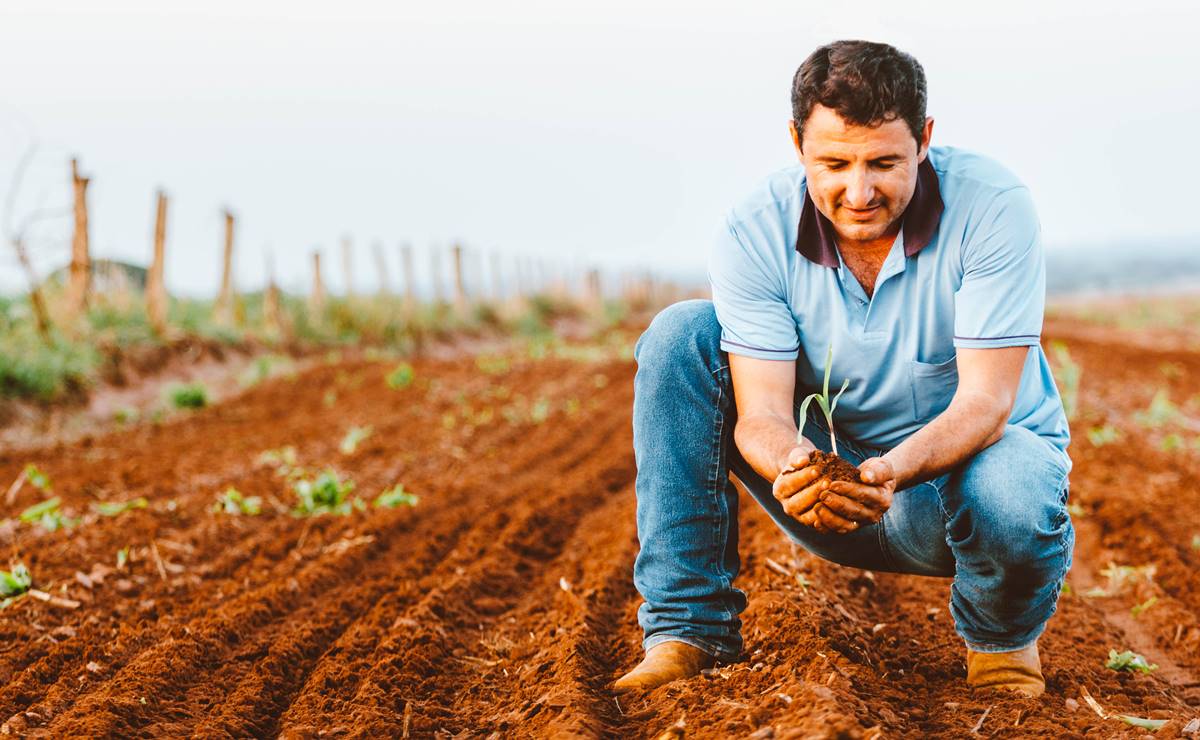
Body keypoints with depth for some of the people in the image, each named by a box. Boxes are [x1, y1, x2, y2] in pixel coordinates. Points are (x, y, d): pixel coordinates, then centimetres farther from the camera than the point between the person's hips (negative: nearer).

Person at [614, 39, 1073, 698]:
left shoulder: (992, 206, -22)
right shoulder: (755, 234, -16)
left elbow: (985, 400, -25)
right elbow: (761, 412, -21)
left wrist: (893, 470, -45)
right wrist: (794, 468, -45)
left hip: (974, 454, -2)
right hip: (835, 471, 2)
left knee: (1011, 503, -40)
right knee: (681, 335, -17)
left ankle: (1003, 639, 0)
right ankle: (687, 627, -14)